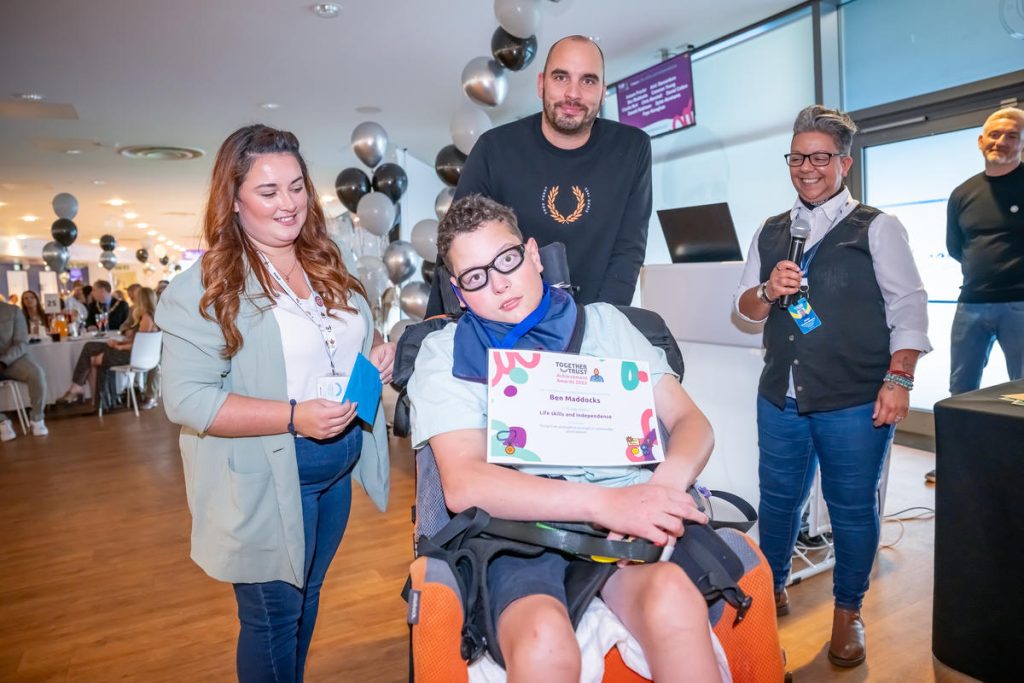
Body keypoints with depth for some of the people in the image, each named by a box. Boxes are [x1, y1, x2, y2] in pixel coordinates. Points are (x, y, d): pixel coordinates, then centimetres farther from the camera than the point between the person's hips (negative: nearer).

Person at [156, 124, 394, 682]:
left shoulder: (327, 267, 5)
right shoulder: (204, 289, -15)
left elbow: (359, 341, 18)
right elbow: (186, 399, -19)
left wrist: (377, 354, -5)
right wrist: (294, 417, -28)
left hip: (339, 467, 6)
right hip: (264, 483, -6)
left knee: (308, 597, 25)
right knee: (273, 619, 12)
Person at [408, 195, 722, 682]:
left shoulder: (603, 322, 16)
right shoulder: (444, 354, 7)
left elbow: (690, 422, 12)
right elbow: (463, 485, -8)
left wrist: (668, 482, -12)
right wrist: (603, 501, -20)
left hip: (625, 510, 2)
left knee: (673, 598, -31)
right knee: (544, 642, -32)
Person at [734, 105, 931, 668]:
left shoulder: (877, 229, 1)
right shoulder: (770, 233, 13)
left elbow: (907, 306, -4)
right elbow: (746, 308, 13)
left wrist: (899, 377, -13)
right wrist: (768, 290, -9)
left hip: (855, 403, -3)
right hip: (780, 398, 4)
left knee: (852, 507, 7)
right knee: (778, 499, 13)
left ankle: (847, 611, 28)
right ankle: (772, 589, 34)